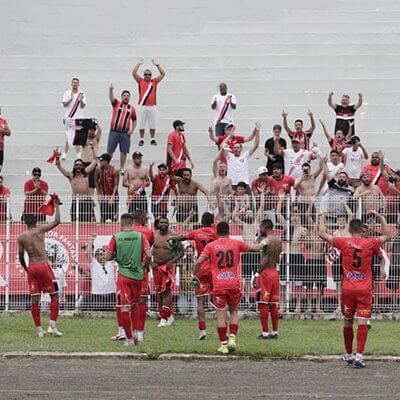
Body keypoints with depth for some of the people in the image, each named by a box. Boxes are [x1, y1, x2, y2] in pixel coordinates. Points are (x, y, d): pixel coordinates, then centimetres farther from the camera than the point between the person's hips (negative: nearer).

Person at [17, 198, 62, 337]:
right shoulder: (40, 230, -4)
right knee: (54, 295, 6)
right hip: (43, 265, -4)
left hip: (31, 268, 4)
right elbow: (56, 221, -3)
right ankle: (52, 326, -5)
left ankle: (39, 329, 6)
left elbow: (21, 257, 7)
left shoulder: (21, 237, 6)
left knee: (34, 298, 6)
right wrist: (57, 206, 9)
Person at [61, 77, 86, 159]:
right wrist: (70, 99, -20)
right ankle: (65, 153, 1)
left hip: (79, 118, 1)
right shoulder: (67, 93, 4)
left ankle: (78, 153, 9)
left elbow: (83, 106, -2)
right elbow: (64, 104, -5)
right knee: (68, 137, -3)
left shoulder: (82, 94, 4)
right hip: (69, 118, -1)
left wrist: (81, 100, -22)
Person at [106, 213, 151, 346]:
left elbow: (108, 257, -2)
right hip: (138, 275, 2)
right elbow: (148, 255, -8)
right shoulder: (140, 236, -2)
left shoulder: (116, 237, -4)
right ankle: (134, 335, 21)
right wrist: (144, 266, 9)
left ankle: (129, 338, -3)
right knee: (134, 305, 19)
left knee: (124, 307, 0)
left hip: (124, 275, -2)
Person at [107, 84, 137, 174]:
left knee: (124, 152, 3)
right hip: (114, 132, -1)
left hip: (125, 133, 1)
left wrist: (132, 130, 1)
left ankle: (121, 168, 14)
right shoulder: (116, 104, 5)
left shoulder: (132, 108, 9)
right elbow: (111, 98, -14)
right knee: (109, 151, 1)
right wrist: (111, 89, -34)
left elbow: (134, 120, 16)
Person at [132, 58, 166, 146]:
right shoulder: (140, 81, 7)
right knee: (141, 124, 2)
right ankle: (141, 140, 9)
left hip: (152, 106, 1)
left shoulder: (154, 81, 10)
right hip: (142, 106, -1)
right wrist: (139, 64, -2)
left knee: (152, 125, 4)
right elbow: (134, 73, -2)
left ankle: (153, 139, 11)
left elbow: (163, 74, 7)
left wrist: (157, 64, 3)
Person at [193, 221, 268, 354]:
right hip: (234, 283, 1)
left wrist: (195, 274, 10)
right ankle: (232, 338, 2)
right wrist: (263, 243, 40)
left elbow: (199, 261, -7)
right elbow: (255, 248, 19)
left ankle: (224, 344, 1)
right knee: (234, 311, 18)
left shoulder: (210, 246, 2)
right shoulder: (236, 244, 6)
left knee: (220, 314, 2)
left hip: (218, 285, -1)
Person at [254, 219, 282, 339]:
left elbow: (265, 260, -21)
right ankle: (275, 332, 13)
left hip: (265, 272, -8)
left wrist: (257, 274, -17)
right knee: (273, 304, 12)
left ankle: (265, 332, -5)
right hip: (275, 272, 8)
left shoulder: (265, 240, -14)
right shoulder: (279, 241, 11)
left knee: (263, 303, -4)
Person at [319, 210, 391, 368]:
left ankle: (348, 355, 26)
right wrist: (379, 217, 21)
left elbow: (323, 234, 4)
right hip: (365, 290, -1)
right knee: (362, 323, -5)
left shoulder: (344, 242, -3)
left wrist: (323, 217, 17)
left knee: (348, 322, 15)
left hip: (348, 289, 1)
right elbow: (387, 236, 16)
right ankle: (359, 356, -17)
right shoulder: (370, 243, -2)